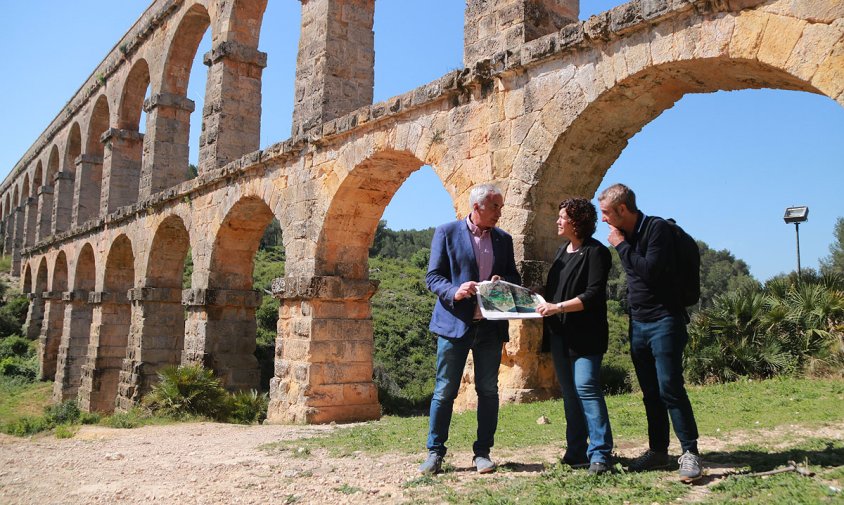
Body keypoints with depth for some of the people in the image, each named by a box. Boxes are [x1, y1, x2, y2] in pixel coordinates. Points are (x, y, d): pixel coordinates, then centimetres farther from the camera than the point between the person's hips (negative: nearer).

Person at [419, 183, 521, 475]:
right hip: (455, 323, -3)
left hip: (491, 327, 4)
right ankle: (435, 452, 13)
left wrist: (503, 283, -7)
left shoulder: (504, 240, 13)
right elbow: (433, 276, -2)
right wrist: (455, 292, -21)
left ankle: (482, 453, 18)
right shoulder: (447, 233, 1)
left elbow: (514, 278, 17)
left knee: (488, 390, 6)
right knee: (445, 391, 1)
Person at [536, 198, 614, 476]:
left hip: (585, 335, -8)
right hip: (560, 334, 8)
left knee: (586, 387, -13)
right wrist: (540, 299, 9)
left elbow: (593, 295, -17)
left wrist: (558, 307, -21)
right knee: (570, 393, 10)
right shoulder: (563, 250, 18)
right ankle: (576, 452, 17)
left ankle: (600, 454, -6)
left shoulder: (595, 252, -8)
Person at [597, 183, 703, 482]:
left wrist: (621, 246, -15)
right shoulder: (626, 235, 12)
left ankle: (690, 453, -1)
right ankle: (657, 451, 19)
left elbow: (650, 271, -24)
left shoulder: (657, 228, -12)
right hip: (637, 323, 8)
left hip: (663, 321, -8)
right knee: (650, 393, 11)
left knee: (670, 388, -10)